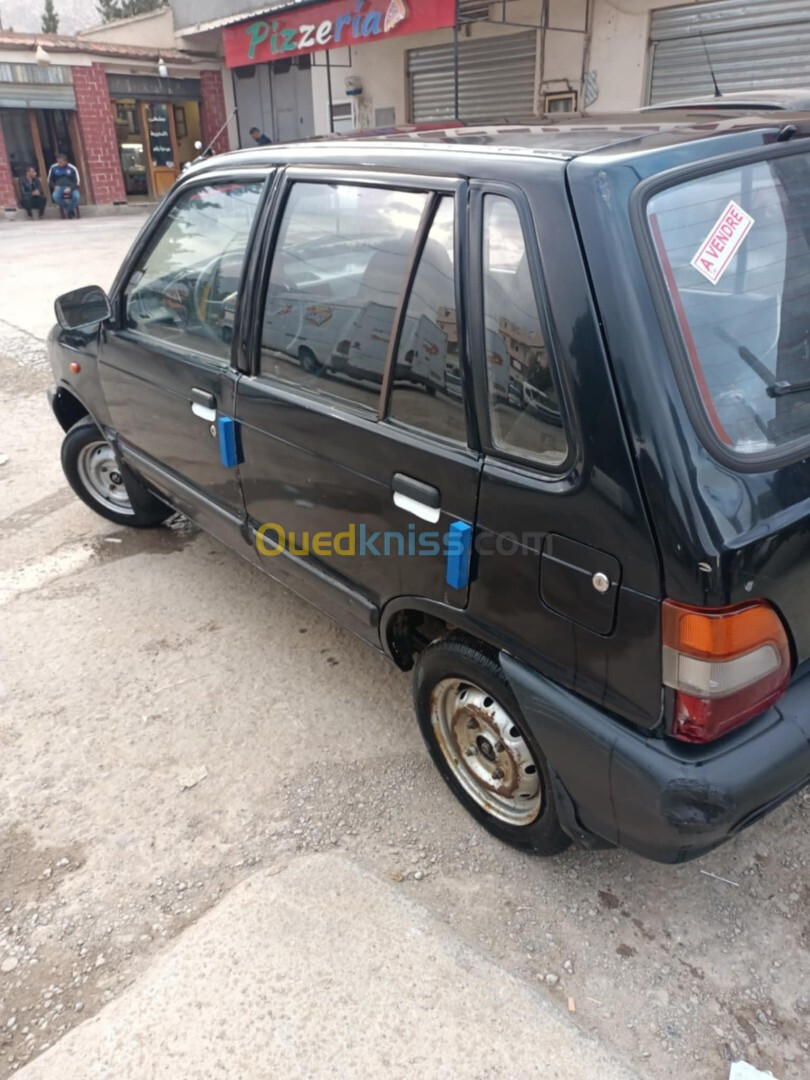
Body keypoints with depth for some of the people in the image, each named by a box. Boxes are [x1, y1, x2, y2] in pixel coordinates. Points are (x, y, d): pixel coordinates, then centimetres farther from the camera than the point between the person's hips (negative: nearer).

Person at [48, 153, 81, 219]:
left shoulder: (72, 168, -2)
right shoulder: (53, 168, 4)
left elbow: (77, 181, 0)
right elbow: (50, 180, 13)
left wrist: (70, 188, -17)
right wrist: (55, 186, -8)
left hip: (70, 187, -1)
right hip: (59, 187, 1)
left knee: (76, 196, -36)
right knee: (55, 196, -34)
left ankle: (69, 211, -9)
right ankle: (71, 210, -14)